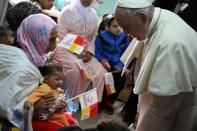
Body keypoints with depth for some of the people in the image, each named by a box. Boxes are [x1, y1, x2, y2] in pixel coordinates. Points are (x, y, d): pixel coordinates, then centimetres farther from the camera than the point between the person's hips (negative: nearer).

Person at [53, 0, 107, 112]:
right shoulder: (68, 10, -8)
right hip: (66, 49, -5)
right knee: (75, 69, -32)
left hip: (84, 51, 5)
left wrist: (89, 51, -8)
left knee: (100, 71, -13)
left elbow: (94, 36, 11)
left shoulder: (93, 14, 7)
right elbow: (62, 36, -11)